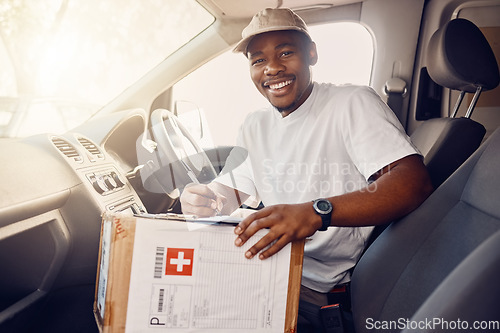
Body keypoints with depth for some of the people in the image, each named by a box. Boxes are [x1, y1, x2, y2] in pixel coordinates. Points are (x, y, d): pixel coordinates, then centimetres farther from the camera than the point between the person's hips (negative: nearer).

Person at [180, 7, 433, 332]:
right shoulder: (255, 126, 10)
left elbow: (416, 182, -26)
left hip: (318, 287, -7)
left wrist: (316, 212, -41)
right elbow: (232, 192, 12)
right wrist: (203, 197, -14)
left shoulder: (353, 104, -13)